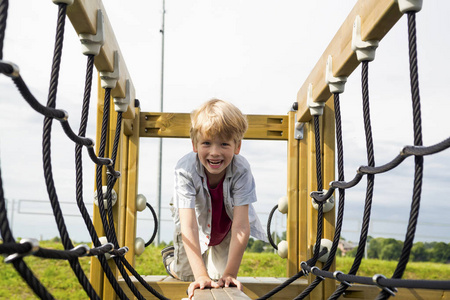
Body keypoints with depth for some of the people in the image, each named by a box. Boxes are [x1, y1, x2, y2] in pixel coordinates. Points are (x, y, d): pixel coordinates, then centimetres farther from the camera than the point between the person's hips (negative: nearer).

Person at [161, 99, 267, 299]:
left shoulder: (241, 170, -37)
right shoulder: (185, 170, -40)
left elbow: (241, 226, -37)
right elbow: (189, 226, -43)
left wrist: (230, 274, -42)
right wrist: (201, 275, -49)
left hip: (226, 223, 1)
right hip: (197, 219, -1)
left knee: (220, 277, 1)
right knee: (186, 275, 5)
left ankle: (217, 259, 36)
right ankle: (172, 257, 39)